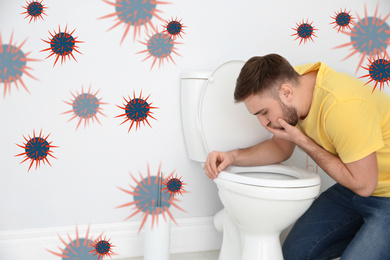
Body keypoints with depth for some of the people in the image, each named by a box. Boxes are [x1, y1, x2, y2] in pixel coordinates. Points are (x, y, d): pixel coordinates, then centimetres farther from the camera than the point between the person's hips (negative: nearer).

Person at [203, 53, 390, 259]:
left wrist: (301, 139, -24)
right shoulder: (293, 79, -9)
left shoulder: (341, 106, -34)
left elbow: (363, 184, -26)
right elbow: (281, 148, 7)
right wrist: (233, 157, -10)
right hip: (355, 186, 7)